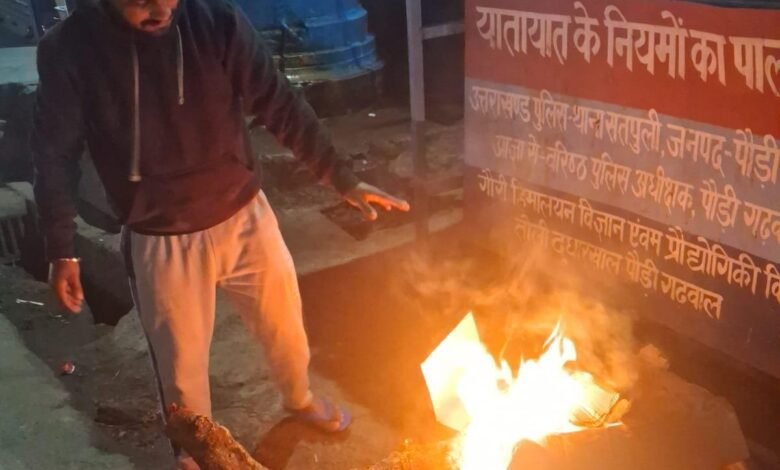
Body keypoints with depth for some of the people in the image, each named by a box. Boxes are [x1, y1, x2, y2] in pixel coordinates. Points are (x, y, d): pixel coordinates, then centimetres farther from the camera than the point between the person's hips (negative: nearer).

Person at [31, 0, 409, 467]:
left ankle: (301, 398, 55)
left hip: (245, 220, 2)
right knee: (181, 360, 16)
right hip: (160, 243, -1)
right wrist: (62, 251, -3)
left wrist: (345, 180, -10)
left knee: (285, 327, 21)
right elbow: (56, 155, -4)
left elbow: (282, 107, -8)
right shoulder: (69, 49, -14)